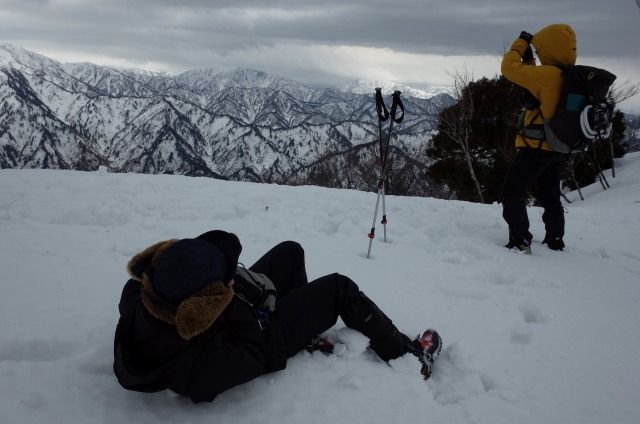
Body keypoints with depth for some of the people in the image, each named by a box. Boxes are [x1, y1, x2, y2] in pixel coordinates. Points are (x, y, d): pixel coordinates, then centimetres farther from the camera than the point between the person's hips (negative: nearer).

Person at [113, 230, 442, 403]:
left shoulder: (137, 293, -29)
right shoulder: (207, 363, -46)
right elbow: (252, 357, -25)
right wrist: (234, 305, -29)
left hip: (240, 315, 7)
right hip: (262, 338, -6)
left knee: (291, 251, 17)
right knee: (340, 289, 2)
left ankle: (307, 335, 39)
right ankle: (406, 354, 24)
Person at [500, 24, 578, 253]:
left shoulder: (547, 75, -21)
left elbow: (510, 68, -16)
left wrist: (520, 44, -1)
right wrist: (528, 61, 14)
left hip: (537, 147, -9)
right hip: (557, 148, 9)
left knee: (512, 193, 0)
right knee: (550, 197, 20)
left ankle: (520, 240, -6)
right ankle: (555, 241, 27)